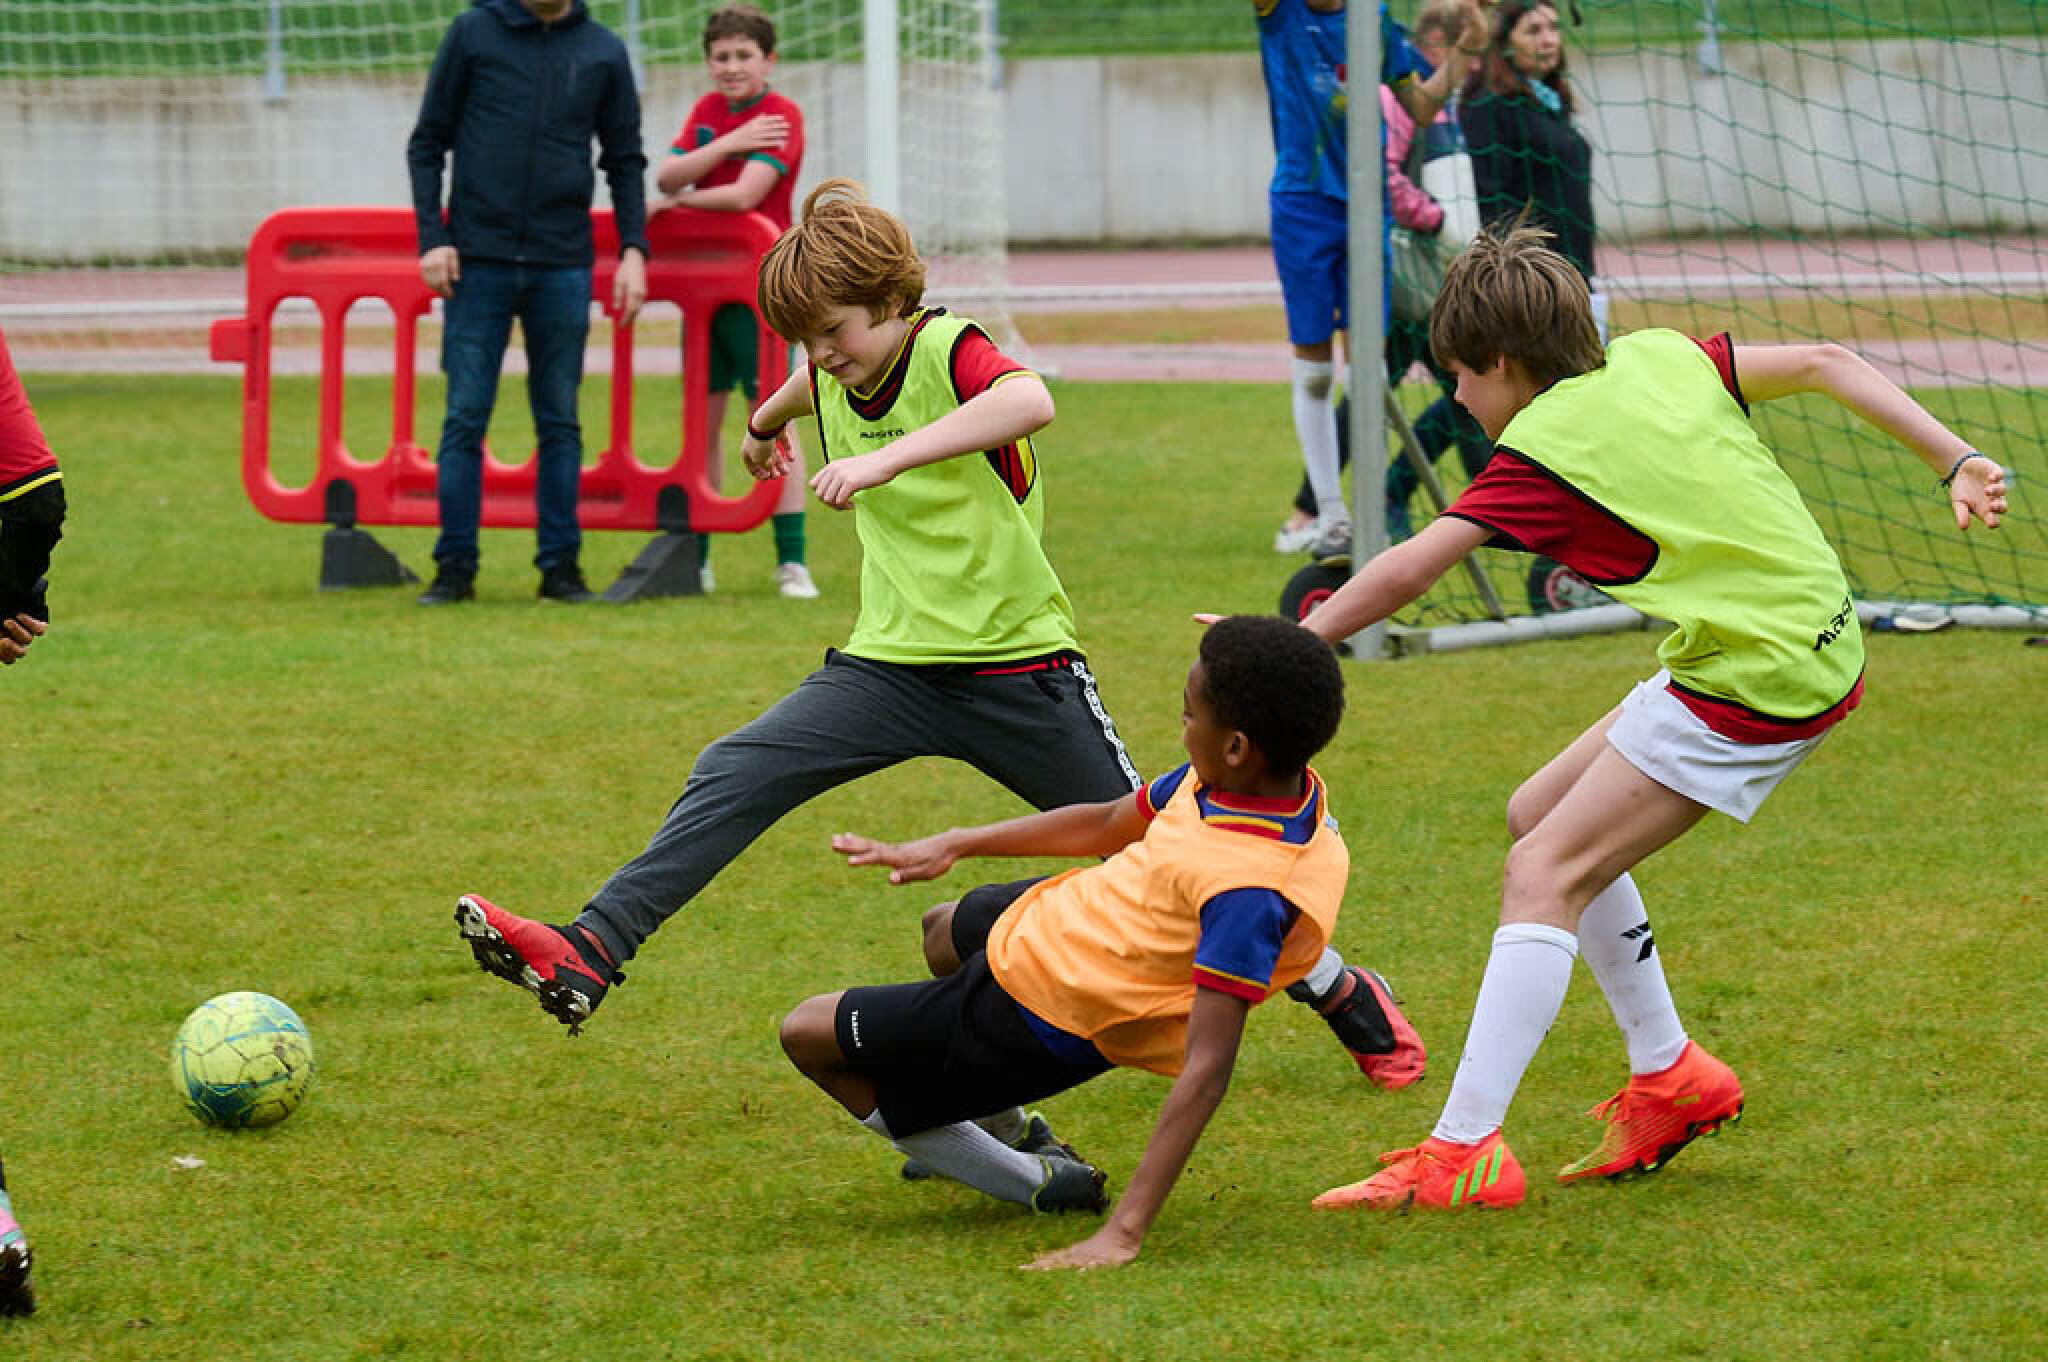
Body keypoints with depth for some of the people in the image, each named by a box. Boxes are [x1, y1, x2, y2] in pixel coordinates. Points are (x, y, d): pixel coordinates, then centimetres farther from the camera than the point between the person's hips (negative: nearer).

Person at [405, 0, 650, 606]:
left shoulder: (604, 52, 6)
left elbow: (625, 159, 12)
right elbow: (427, 142, 5)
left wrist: (634, 250, 1)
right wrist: (432, 238, -4)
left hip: (562, 266, 1)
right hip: (478, 260, -1)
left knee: (560, 420, 5)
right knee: (465, 415, -2)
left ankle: (561, 564, 10)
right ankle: (455, 566, 3)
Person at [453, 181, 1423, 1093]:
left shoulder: (950, 350, -16)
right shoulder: (839, 372, 5)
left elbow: (1031, 401, -41)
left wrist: (888, 457, -49)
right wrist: (765, 422, 55)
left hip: (1016, 666, -6)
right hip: (890, 667, 6)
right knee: (732, 778, -15)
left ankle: (1346, 998, 18)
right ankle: (588, 956, -23)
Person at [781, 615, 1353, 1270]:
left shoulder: (1249, 893, -38)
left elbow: (1206, 1068, -39)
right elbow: (1110, 824, 5)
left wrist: (1124, 1231, -43)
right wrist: (954, 844, 9)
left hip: (1044, 1015, -9)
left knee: (808, 1034, 4)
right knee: (946, 931, 39)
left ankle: (1036, 1184, 9)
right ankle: (1014, 1137, 55)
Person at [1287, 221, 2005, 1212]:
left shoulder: (1542, 451, -13)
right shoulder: (1660, 360, 8)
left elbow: (1403, 573, -15)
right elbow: (1822, 365, 6)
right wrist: (1955, 462, 5)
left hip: (1758, 682, -9)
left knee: (1545, 875, -11)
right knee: (1542, 817, 17)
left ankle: (1464, 1149, -19)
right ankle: (1669, 1078, 24)